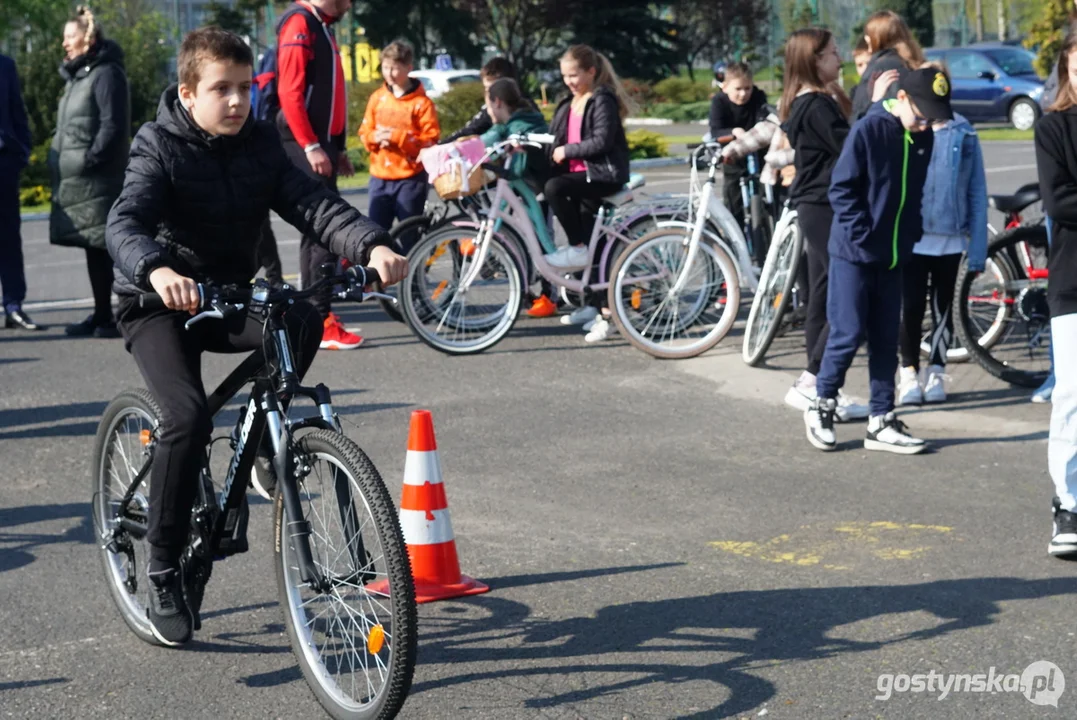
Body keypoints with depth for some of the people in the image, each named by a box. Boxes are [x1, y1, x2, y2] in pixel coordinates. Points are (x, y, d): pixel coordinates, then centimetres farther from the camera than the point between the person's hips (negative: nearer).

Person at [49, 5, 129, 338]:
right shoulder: (77, 74, 19)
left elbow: (113, 125, -18)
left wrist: (90, 159, -20)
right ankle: (102, 315, 19)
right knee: (94, 248, 13)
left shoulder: (106, 73, -10)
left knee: (104, 247, -8)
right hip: (76, 180, 9)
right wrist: (59, 160, 13)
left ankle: (117, 316, -5)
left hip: (98, 181, -9)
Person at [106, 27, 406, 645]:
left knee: (304, 321, -26)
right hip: (159, 303, -4)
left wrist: (373, 246, -33)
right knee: (189, 415, -26)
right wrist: (157, 271, -53)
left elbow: (312, 204, -14)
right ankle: (164, 571, -11)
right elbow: (125, 224, -30)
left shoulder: (260, 145, -2)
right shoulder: (160, 149, -15)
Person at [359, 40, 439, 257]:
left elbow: (431, 139, -12)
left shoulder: (421, 102, -7)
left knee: (409, 234, 3)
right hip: (380, 177, 4)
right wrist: (376, 137, -10)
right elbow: (365, 132, 13)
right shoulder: (377, 98, 8)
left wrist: (397, 136, -19)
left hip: (411, 178, -4)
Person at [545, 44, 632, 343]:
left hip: (603, 176, -8)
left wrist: (567, 151, -15)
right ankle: (595, 309, 13)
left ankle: (577, 249, -17)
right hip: (579, 176, 8)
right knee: (592, 246, 7)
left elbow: (602, 141, -17)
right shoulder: (568, 105, 17)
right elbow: (555, 138, 20)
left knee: (554, 187, -31)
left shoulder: (603, 100, -8)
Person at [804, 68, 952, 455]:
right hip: (854, 253, -6)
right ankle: (821, 407, 16)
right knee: (848, 333, -3)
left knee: (886, 339, 8)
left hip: (894, 256, 6)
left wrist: (912, 232, 4)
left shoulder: (923, 138, 4)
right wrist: (861, 234, -17)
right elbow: (841, 187, -13)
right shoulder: (868, 130, -14)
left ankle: (881, 422, 14)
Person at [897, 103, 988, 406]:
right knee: (911, 308, 2)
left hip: (950, 239, 1)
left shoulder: (964, 134, 0)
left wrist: (978, 247, -2)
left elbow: (977, 191, 1)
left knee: (942, 308, 11)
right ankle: (909, 372, 18)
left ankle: (936, 373, 24)